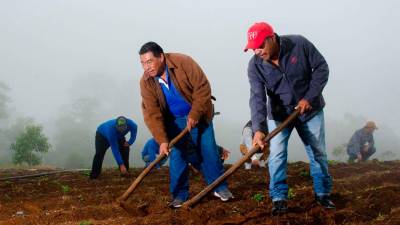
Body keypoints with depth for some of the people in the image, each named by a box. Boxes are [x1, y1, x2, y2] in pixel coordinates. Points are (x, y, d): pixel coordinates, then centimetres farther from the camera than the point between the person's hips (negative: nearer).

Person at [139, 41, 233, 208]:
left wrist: (195, 114, -24)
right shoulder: (146, 82, -18)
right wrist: (162, 140, -30)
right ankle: (180, 195, 7)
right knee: (176, 156, -3)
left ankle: (220, 188, 12)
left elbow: (202, 87, -22)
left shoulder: (184, 62, -26)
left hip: (197, 115, -2)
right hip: (173, 120, 2)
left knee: (208, 150, -1)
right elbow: (152, 114, -22)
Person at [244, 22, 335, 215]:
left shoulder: (299, 44, -21)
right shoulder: (255, 65, -19)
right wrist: (258, 128, -41)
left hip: (309, 110, 0)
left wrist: (309, 97, -20)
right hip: (279, 114, 0)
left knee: (318, 152, 9)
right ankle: (279, 198, 1)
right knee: (277, 154, -9)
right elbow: (257, 98, -28)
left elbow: (321, 68, -13)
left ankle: (323, 193, 25)